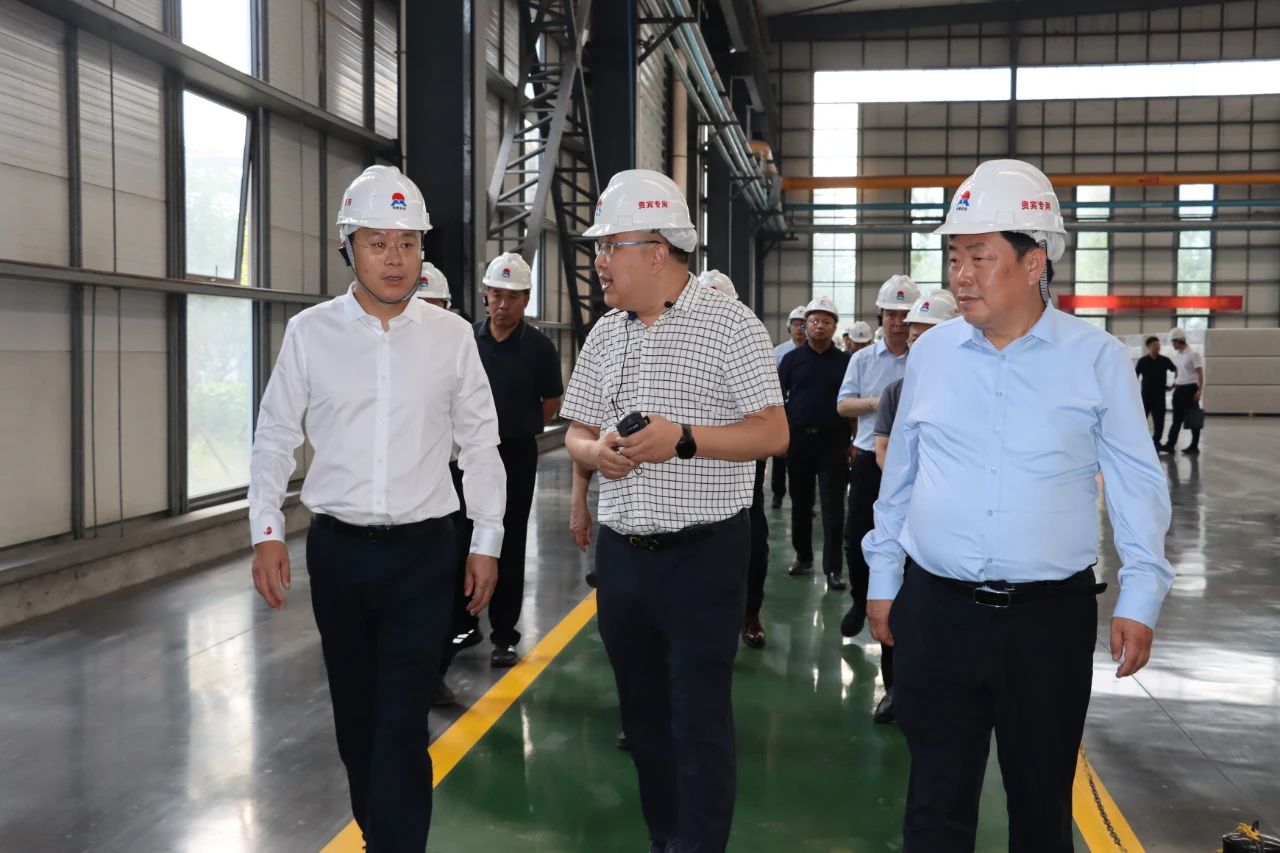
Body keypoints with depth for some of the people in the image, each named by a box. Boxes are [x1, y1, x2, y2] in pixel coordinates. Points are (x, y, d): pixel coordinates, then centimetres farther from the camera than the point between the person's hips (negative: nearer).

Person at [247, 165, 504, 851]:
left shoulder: (451, 336, 0)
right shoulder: (309, 332, 0)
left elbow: (480, 444, 5)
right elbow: (274, 439, 7)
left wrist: (487, 541, 5)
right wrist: (267, 531, 0)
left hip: (424, 551, -1)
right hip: (337, 549, 2)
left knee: (401, 723, -5)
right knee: (354, 712, 14)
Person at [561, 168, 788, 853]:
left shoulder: (729, 325, -8)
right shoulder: (605, 335, 10)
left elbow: (773, 434, -11)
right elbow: (576, 432, 15)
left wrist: (683, 438, -22)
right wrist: (595, 451, -8)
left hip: (702, 554, -6)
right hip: (620, 552, 6)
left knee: (699, 719, -1)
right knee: (642, 709, 16)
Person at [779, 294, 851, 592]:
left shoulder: (846, 361, 4)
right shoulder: (792, 358, 5)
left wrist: (853, 441, -2)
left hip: (833, 440, -1)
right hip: (798, 438, 1)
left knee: (833, 507, -3)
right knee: (801, 503, 11)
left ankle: (833, 568, 0)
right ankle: (803, 556, 25)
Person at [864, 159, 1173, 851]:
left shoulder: (1097, 359, -4)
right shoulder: (930, 352, 3)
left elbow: (1137, 484, 0)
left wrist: (1139, 601, -5)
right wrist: (883, 579, 12)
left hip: (1050, 615, -1)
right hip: (936, 608, 2)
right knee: (936, 797, 9)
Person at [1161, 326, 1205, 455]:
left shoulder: (1193, 353, -12)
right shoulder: (1178, 355, 11)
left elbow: (1200, 372, -14)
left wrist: (1199, 390, -19)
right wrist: (1172, 386, 16)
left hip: (1190, 389, -8)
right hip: (1179, 389, 8)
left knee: (1193, 419, 1)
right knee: (1177, 418, 7)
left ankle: (1194, 446, 8)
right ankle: (1170, 445, 8)